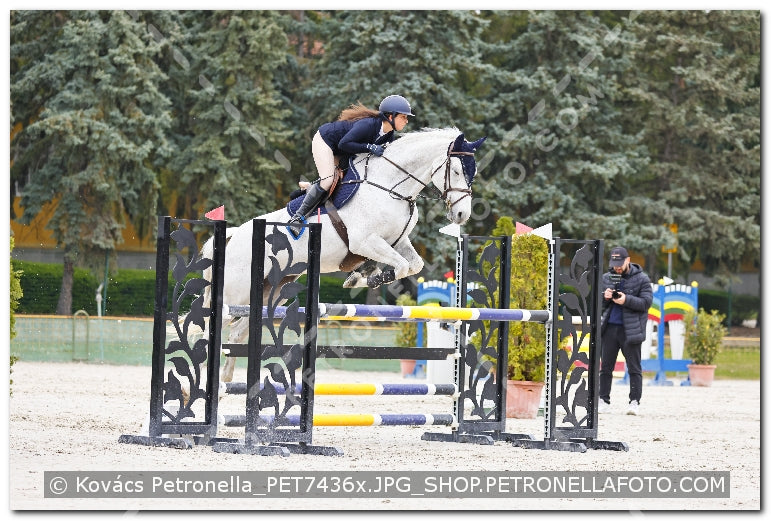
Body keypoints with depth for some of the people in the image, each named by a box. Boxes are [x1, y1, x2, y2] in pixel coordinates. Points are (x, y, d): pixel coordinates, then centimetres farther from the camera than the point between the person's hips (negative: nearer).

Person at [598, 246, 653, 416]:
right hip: (609, 328, 4)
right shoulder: (606, 278, 12)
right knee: (605, 367, 6)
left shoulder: (641, 279, 0)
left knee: (634, 368, -2)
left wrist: (626, 300, -20)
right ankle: (604, 401, 11)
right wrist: (604, 297, -9)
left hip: (631, 330, -4)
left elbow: (646, 302, -8)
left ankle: (634, 402, 0)